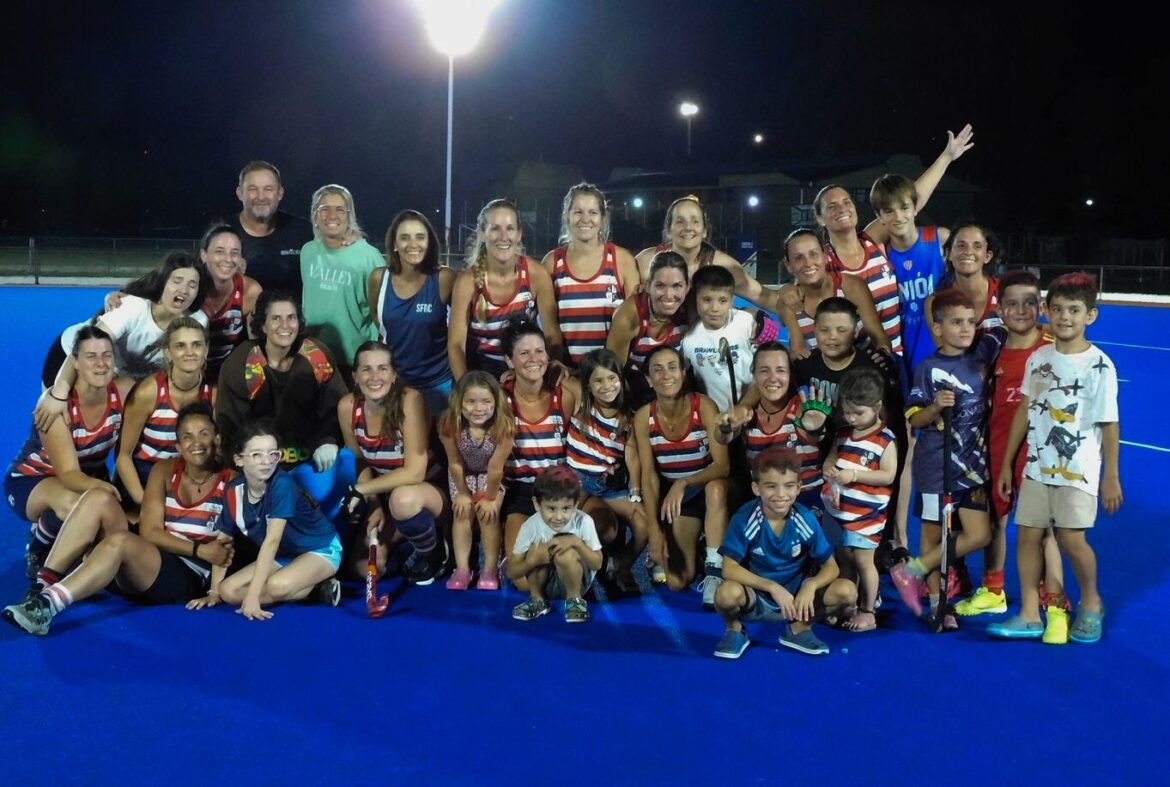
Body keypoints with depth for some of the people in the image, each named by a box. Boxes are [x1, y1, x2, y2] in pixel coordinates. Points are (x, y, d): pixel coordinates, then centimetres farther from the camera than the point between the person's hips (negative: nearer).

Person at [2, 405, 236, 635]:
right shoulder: (165, 470, 10)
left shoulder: (230, 481, 0)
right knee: (98, 498, -16)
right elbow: (149, 531, 0)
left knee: (120, 540, -34)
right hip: (144, 563, 5)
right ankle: (43, 585, -23)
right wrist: (199, 550, -13)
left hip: (189, 576, -5)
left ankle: (47, 605, -45)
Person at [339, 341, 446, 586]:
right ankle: (400, 536, 23)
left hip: (428, 490, -4)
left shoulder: (409, 400, -26)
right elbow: (360, 463, 1)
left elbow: (414, 472, -28)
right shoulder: (347, 406, -12)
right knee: (366, 569, -9)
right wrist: (374, 506, -13)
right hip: (384, 494, 5)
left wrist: (358, 490, -24)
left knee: (403, 499, -38)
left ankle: (432, 554, -7)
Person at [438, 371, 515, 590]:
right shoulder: (450, 424, -31)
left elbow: (495, 468, -25)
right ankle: (462, 569, -2)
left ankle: (490, 569, -3)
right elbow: (455, 463, -17)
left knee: (488, 513, -14)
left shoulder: (504, 426, -36)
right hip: (463, 474, 2)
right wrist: (463, 493, -8)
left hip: (492, 475, -2)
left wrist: (490, 498, -16)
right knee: (462, 512, -9)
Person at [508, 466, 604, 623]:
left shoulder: (583, 522, -23)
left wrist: (576, 542, -34)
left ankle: (575, 599, -7)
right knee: (537, 549, -27)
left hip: (576, 580, -2)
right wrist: (534, 560, -37)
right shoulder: (530, 526, -21)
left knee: (566, 555, -32)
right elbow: (512, 572, -16)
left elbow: (597, 564, -18)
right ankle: (537, 599, -5)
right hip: (543, 582, 2)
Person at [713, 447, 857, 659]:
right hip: (756, 598, -3)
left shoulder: (806, 519, -13)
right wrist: (772, 587, -30)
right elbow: (729, 569, -21)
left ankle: (800, 628, 7)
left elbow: (830, 566, -7)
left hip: (796, 596, 3)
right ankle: (734, 630, 0)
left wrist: (811, 586, -29)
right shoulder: (745, 519, -19)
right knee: (727, 593, -37)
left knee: (847, 591, -20)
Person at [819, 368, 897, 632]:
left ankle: (867, 612, 10)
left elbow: (888, 476, -15)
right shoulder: (843, 434, 8)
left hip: (866, 512, -6)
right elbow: (832, 457, 17)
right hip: (838, 509, 6)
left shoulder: (885, 439, -11)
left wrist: (854, 475, -24)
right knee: (846, 560, 13)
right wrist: (828, 468, -8)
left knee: (863, 560, -1)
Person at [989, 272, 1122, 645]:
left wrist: (1111, 477, -7)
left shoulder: (1099, 365, -10)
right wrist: (1007, 463, 13)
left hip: (1079, 470, -5)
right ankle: (1030, 616, 12)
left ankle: (1091, 604, 20)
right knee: (1027, 534, 3)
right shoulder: (1038, 358, 6)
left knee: (1071, 538, -8)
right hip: (1038, 466, 5)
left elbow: (1110, 424, -8)